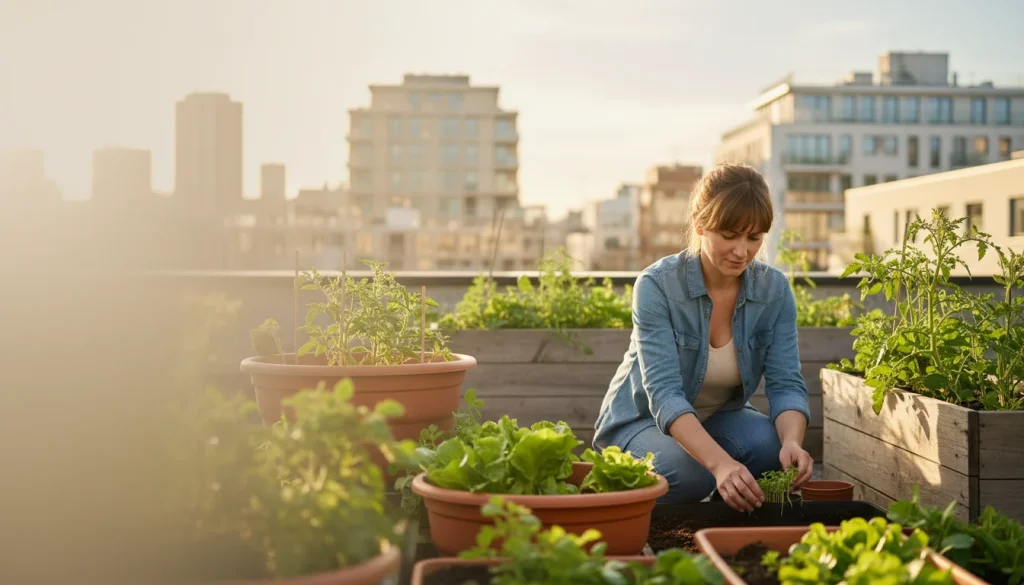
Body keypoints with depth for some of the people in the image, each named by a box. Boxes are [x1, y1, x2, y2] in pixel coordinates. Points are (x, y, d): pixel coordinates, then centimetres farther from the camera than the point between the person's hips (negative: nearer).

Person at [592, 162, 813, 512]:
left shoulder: (775, 290, -13)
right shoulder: (657, 285, -26)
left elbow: (786, 384, -17)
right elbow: (664, 394, -35)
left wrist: (792, 441, -40)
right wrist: (719, 463, -51)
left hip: (718, 417, 4)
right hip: (643, 420, -3)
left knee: (770, 443, -28)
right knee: (690, 472, -34)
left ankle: (735, 517, 3)